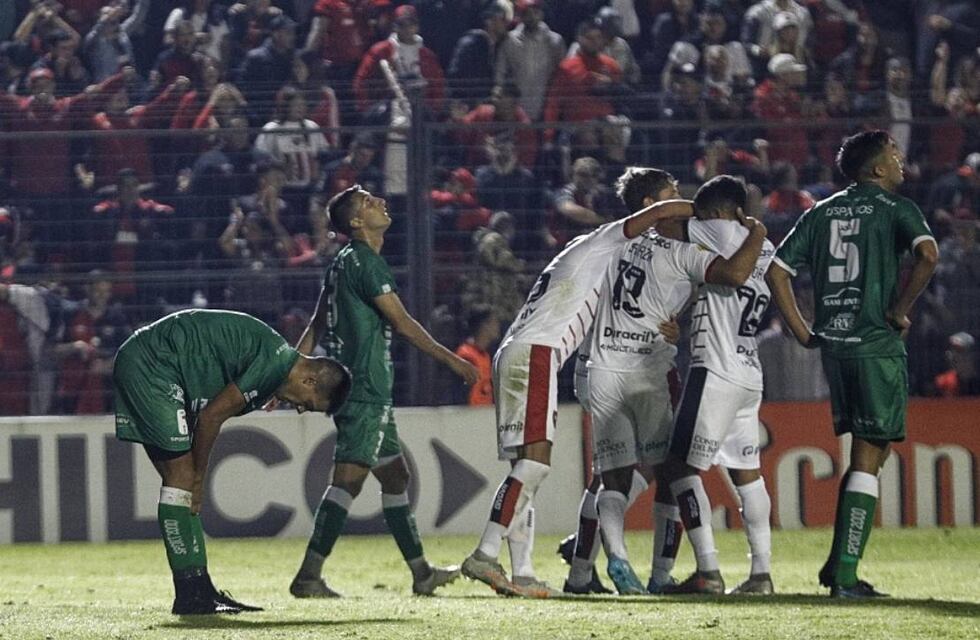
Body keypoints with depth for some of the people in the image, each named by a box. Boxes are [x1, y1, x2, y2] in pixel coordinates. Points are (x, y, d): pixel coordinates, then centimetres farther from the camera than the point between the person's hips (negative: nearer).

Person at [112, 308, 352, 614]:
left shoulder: (276, 358, 15)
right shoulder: (275, 363, -16)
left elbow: (207, 414, 15)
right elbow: (211, 416, -15)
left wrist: (196, 478, 8)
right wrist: (199, 477, -2)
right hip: (151, 362, -10)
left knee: (181, 478, 9)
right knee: (182, 476, -10)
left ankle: (198, 589, 11)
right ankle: (191, 595, -9)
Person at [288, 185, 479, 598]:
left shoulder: (343, 263, 18)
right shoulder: (364, 262, -12)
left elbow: (314, 329, 19)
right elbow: (401, 322, -13)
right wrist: (450, 360, -8)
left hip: (366, 392, 10)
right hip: (365, 389, -10)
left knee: (395, 475, 15)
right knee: (349, 478, -14)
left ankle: (421, 573, 22)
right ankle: (309, 576, -20)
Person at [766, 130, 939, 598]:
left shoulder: (821, 213, 13)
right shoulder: (895, 209, -3)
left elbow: (777, 272, 8)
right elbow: (928, 255, -22)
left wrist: (802, 331, 11)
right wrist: (900, 309, -11)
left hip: (833, 345, 6)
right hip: (877, 345, -6)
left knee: (868, 453, 20)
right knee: (868, 459, -4)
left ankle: (838, 563, 14)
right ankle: (844, 575, -10)